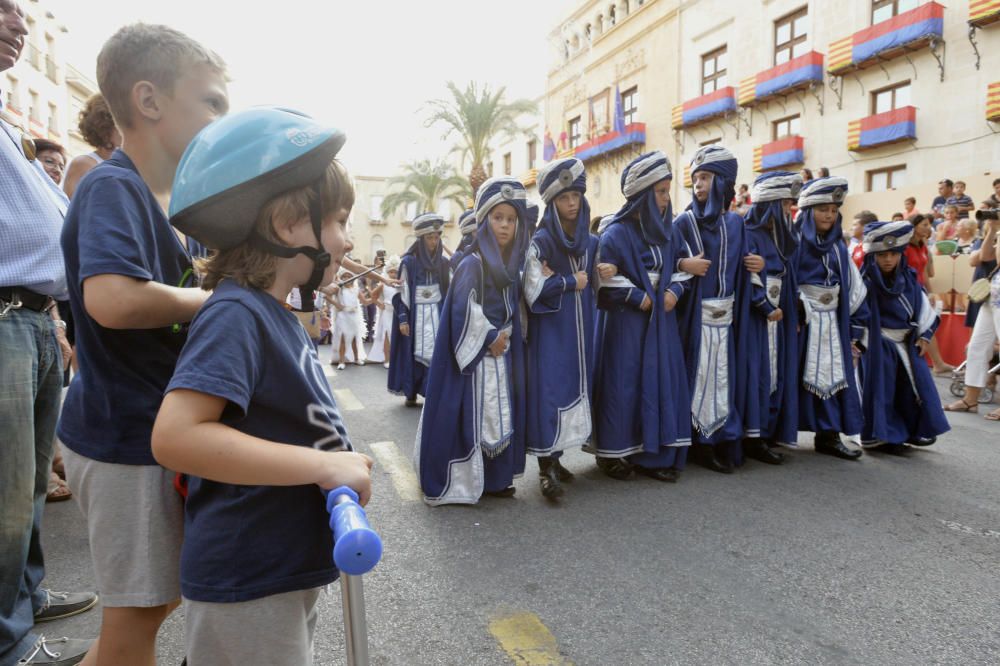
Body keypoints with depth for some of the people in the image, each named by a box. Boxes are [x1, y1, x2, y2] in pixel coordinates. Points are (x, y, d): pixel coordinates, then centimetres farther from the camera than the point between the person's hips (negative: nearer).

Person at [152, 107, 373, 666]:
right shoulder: (235, 314, -21)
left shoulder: (278, 315, 8)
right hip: (245, 586, -9)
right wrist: (322, 465, -29)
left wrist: (339, 463, 4)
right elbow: (175, 435, -32)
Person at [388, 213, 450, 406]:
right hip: (416, 314, -3)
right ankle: (411, 393, 11)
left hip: (437, 314, 3)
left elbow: (452, 290, 10)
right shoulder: (409, 262, -3)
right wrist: (402, 319, -10)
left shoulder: (443, 263, 7)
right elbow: (402, 292, -4)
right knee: (414, 352, 1)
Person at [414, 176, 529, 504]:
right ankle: (457, 482, 10)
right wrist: (489, 340, -14)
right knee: (471, 416, -3)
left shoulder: (511, 265, 10)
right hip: (475, 355, -8)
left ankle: (493, 478, 23)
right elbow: (464, 313, -21)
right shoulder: (472, 264, -14)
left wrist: (505, 338, 8)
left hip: (501, 353, 8)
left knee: (498, 415, 12)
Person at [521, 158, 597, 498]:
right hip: (550, 330, -5)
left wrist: (556, 280, -3)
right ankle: (546, 466, -2)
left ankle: (554, 459, 20)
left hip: (580, 330, 6)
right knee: (549, 390, -9)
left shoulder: (591, 243, 9)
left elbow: (595, 287, 14)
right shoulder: (540, 242, -7)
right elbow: (532, 292, -14)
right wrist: (571, 282, -9)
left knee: (575, 387, 8)